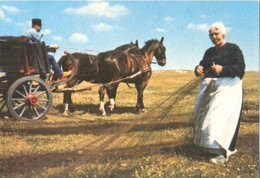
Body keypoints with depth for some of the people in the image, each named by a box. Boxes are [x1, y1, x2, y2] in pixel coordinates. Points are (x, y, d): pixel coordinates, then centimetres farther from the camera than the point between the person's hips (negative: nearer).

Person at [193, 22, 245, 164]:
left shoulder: (233, 49, -2)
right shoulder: (209, 52, 17)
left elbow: (241, 68, -13)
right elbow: (203, 65, 13)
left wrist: (223, 69, -27)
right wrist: (198, 69, -12)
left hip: (227, 87, -7)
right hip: (209, 87, 7)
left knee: (222, 117, -11)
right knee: (205, 115, 5)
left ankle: (223, 152, -6)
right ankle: (211, 145, 18)